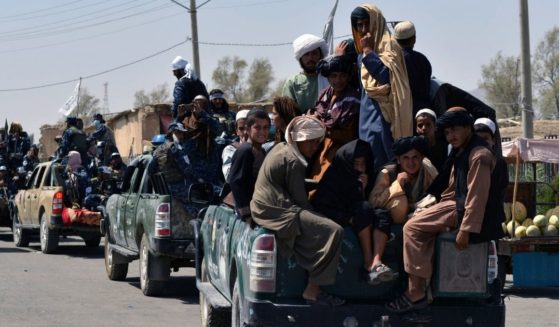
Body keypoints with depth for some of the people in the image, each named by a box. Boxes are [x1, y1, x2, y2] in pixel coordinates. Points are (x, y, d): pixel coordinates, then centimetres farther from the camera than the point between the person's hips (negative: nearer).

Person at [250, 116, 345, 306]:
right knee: (332, 231, -21)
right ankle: (313, 290, -19)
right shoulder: (294, 162, -13)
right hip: (277, 211, -11)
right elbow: (300, 200, -12)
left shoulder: (280, 148, 19)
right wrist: (314, 218, 4)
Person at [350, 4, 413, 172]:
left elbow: (387, 76, -19)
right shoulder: (362, 51, 18)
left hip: (384, 112, -8)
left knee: (381, 161, -14)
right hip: (368, 111, 8)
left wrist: (368, 51, -15)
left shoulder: (388, 45, -5)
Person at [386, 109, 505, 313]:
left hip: (466, 211, -11)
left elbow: (477, 196, -22)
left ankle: (415, 293, -14)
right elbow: (453, 190, 25)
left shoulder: (479, 155, -17)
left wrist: (466, 229, -24)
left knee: (412, 228, -12)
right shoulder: (460, 153, 18)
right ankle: (421, 286, 11)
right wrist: (435, 208, 16)